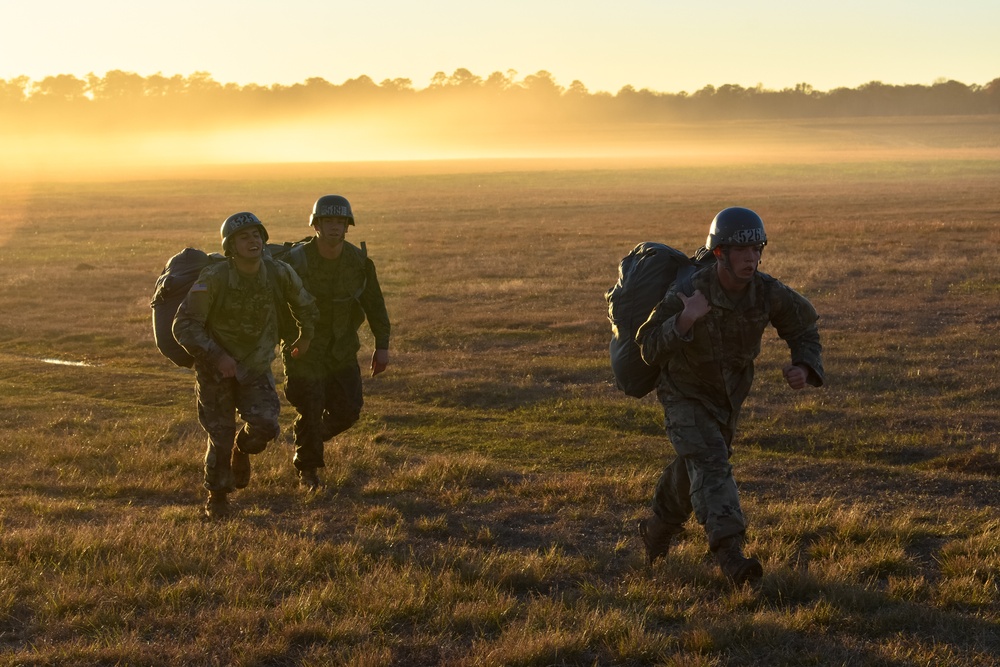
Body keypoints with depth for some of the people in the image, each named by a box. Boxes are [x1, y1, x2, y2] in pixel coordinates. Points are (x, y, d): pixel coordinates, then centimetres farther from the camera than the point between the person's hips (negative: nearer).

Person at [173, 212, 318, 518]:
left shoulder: (279, 274, -14)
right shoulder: (214, 278, -24)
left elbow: (305, 305, 9)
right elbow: (184, 325, -22)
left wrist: (305, 336, 22)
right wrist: (216, 356, -30)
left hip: (256, 366, 2)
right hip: (215, 367, -2)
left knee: (265, 425, -15)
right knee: (220, 435, 0)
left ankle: (243, 450, 22)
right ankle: (217, 497, 26)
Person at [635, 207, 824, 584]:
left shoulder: (766, 291, -24)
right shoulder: (686, 294, -35)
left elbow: (803, 328, -7)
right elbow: (651, 351, -37)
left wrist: (804, 368, -27)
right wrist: (684, 320, -54)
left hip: (728, 394, 5)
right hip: (685, 394, -5)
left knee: (695, 467, 22)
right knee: (710, 464, -25)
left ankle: (657, 530, 48)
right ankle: (731, 557, -35)